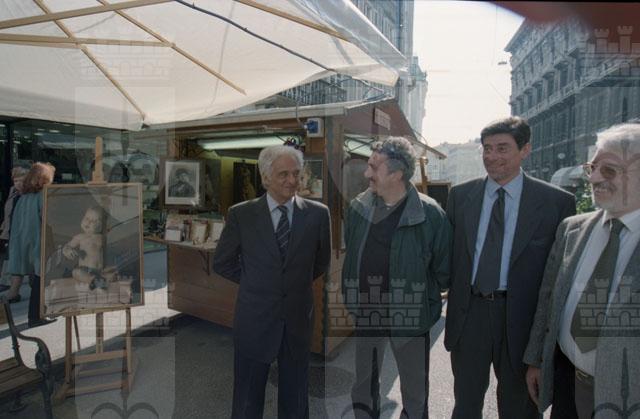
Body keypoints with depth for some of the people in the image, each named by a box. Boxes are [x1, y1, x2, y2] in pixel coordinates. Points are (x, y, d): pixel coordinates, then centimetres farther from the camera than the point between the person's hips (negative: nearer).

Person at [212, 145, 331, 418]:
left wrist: (299, 282, 7)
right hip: (254, 321, -1)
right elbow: (222, 263, 4)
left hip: (298, 321, 1)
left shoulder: (318, 213, -5)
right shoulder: (241, 214, -7)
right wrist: (254, 283, 2)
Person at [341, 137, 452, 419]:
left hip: (409, 318, -3)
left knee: (415, 395, 16)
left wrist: (420, 298, 1)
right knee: (363, 386, 21)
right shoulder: (358, 207, -2)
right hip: (365, 314, 4)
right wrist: (350, 297, 10)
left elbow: (443, 270, -5)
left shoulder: (430, 214, -15)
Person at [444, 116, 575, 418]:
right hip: (469, 312, 2)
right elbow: (448, 253, 4)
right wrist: (451, 299, 0)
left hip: (520, 318, -1)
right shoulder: (460, 195, 1)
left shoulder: (556, 202, -7)